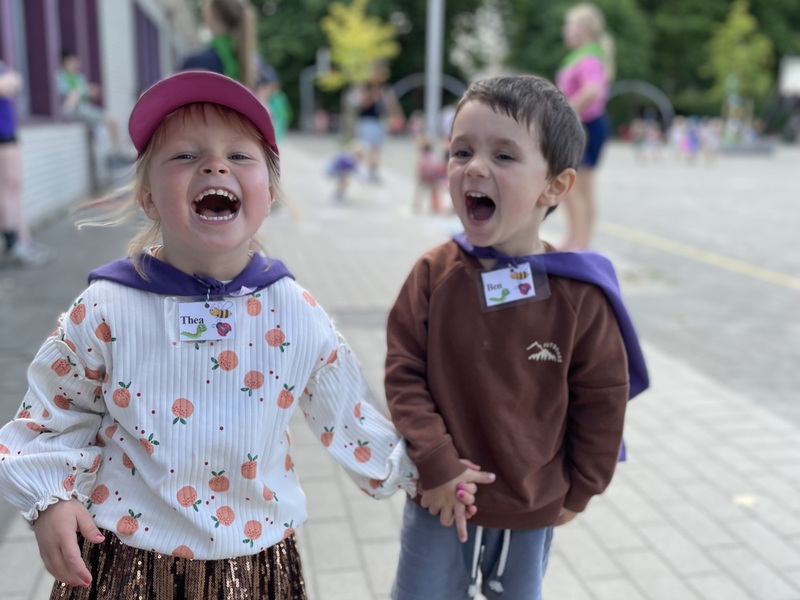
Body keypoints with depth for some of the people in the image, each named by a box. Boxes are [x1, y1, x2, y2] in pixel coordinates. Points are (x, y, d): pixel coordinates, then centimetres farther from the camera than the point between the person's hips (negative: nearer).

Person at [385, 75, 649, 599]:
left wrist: (578, 491, 2)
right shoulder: (434, 275, -14)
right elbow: (404, 372, -9)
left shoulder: (580, 296, -17)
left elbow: (603, 400, -6)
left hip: (534, 510, 0)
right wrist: (435, 462, -16)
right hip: (442, 498, 1)